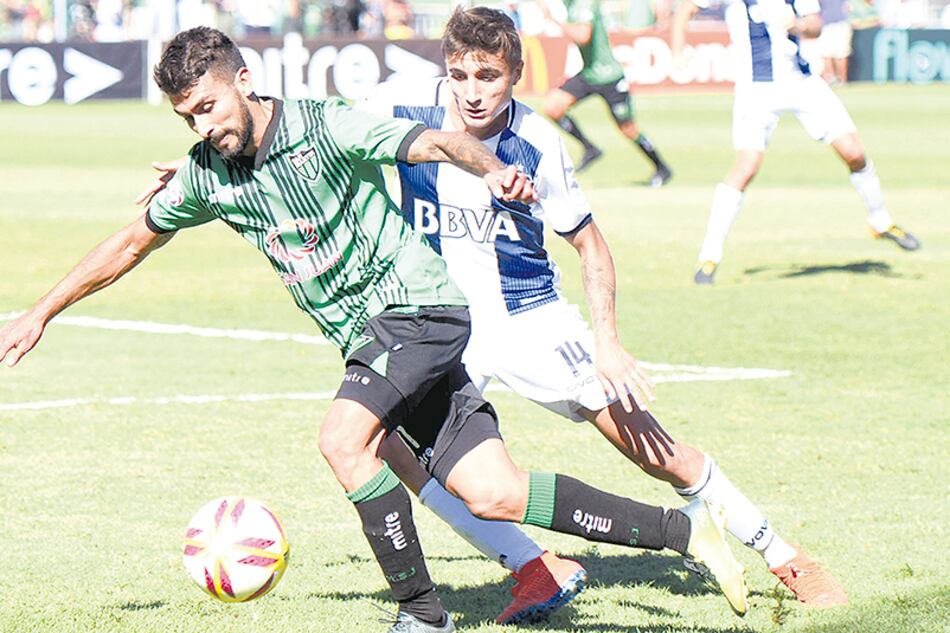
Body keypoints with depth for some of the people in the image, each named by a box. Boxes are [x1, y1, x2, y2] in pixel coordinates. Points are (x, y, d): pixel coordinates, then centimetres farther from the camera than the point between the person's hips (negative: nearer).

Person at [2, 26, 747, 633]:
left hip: (417, 304, -6)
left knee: (343, 438, -28)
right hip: (367, 337, 6)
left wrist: (491, 167, -38)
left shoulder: (324, 126, -13)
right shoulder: (207, 175, 6)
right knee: (493, 494, -4)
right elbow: (132, 243, 19)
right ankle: (685, 530, 2)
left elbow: (440, 143, -16)